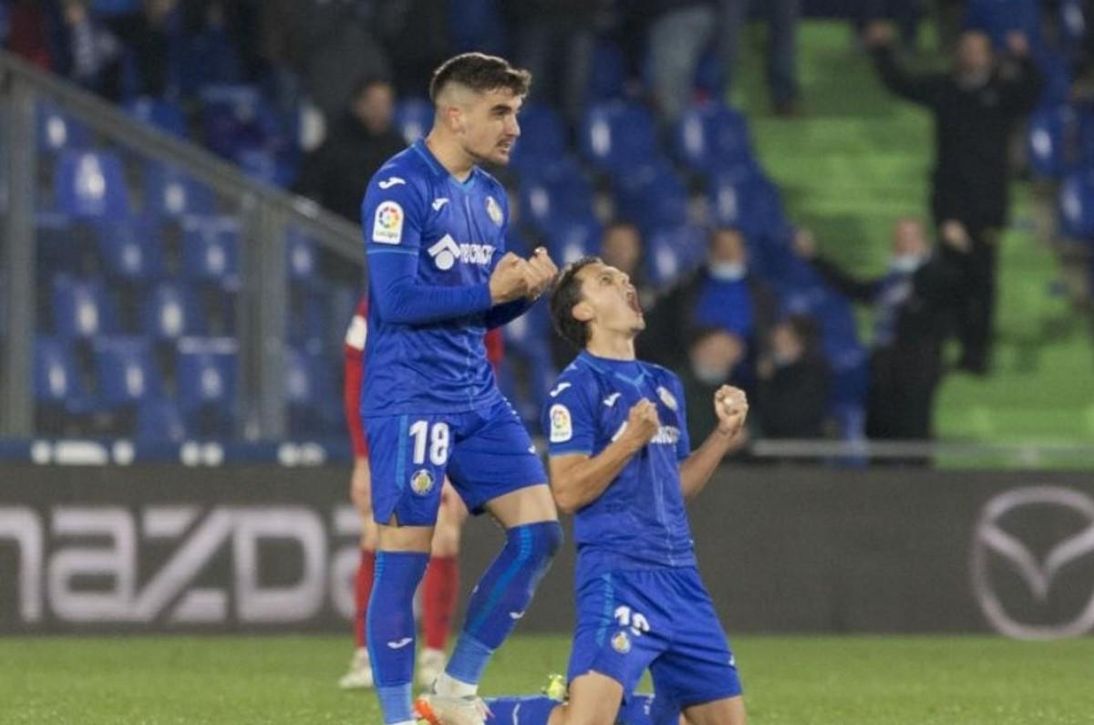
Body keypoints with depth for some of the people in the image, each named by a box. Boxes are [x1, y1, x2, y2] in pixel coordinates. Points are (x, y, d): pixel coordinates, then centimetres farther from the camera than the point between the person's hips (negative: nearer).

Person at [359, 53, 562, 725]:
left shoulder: (490, 196, 13)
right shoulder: (400, 186, -12)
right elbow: (397, 299, -19)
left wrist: (527, 289, -1)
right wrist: (491, 291, -18)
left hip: (478, 396, 8)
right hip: (411, 399, -8)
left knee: (538, 530, 1)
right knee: (404, 559, -6)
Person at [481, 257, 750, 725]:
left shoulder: (664, 385, 18)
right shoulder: (577, 387, -6)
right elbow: (567, 492, -13)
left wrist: (726, 433, 12)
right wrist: (631, 439, -21)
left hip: (679, 576, 8)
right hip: (617, 574, -8)